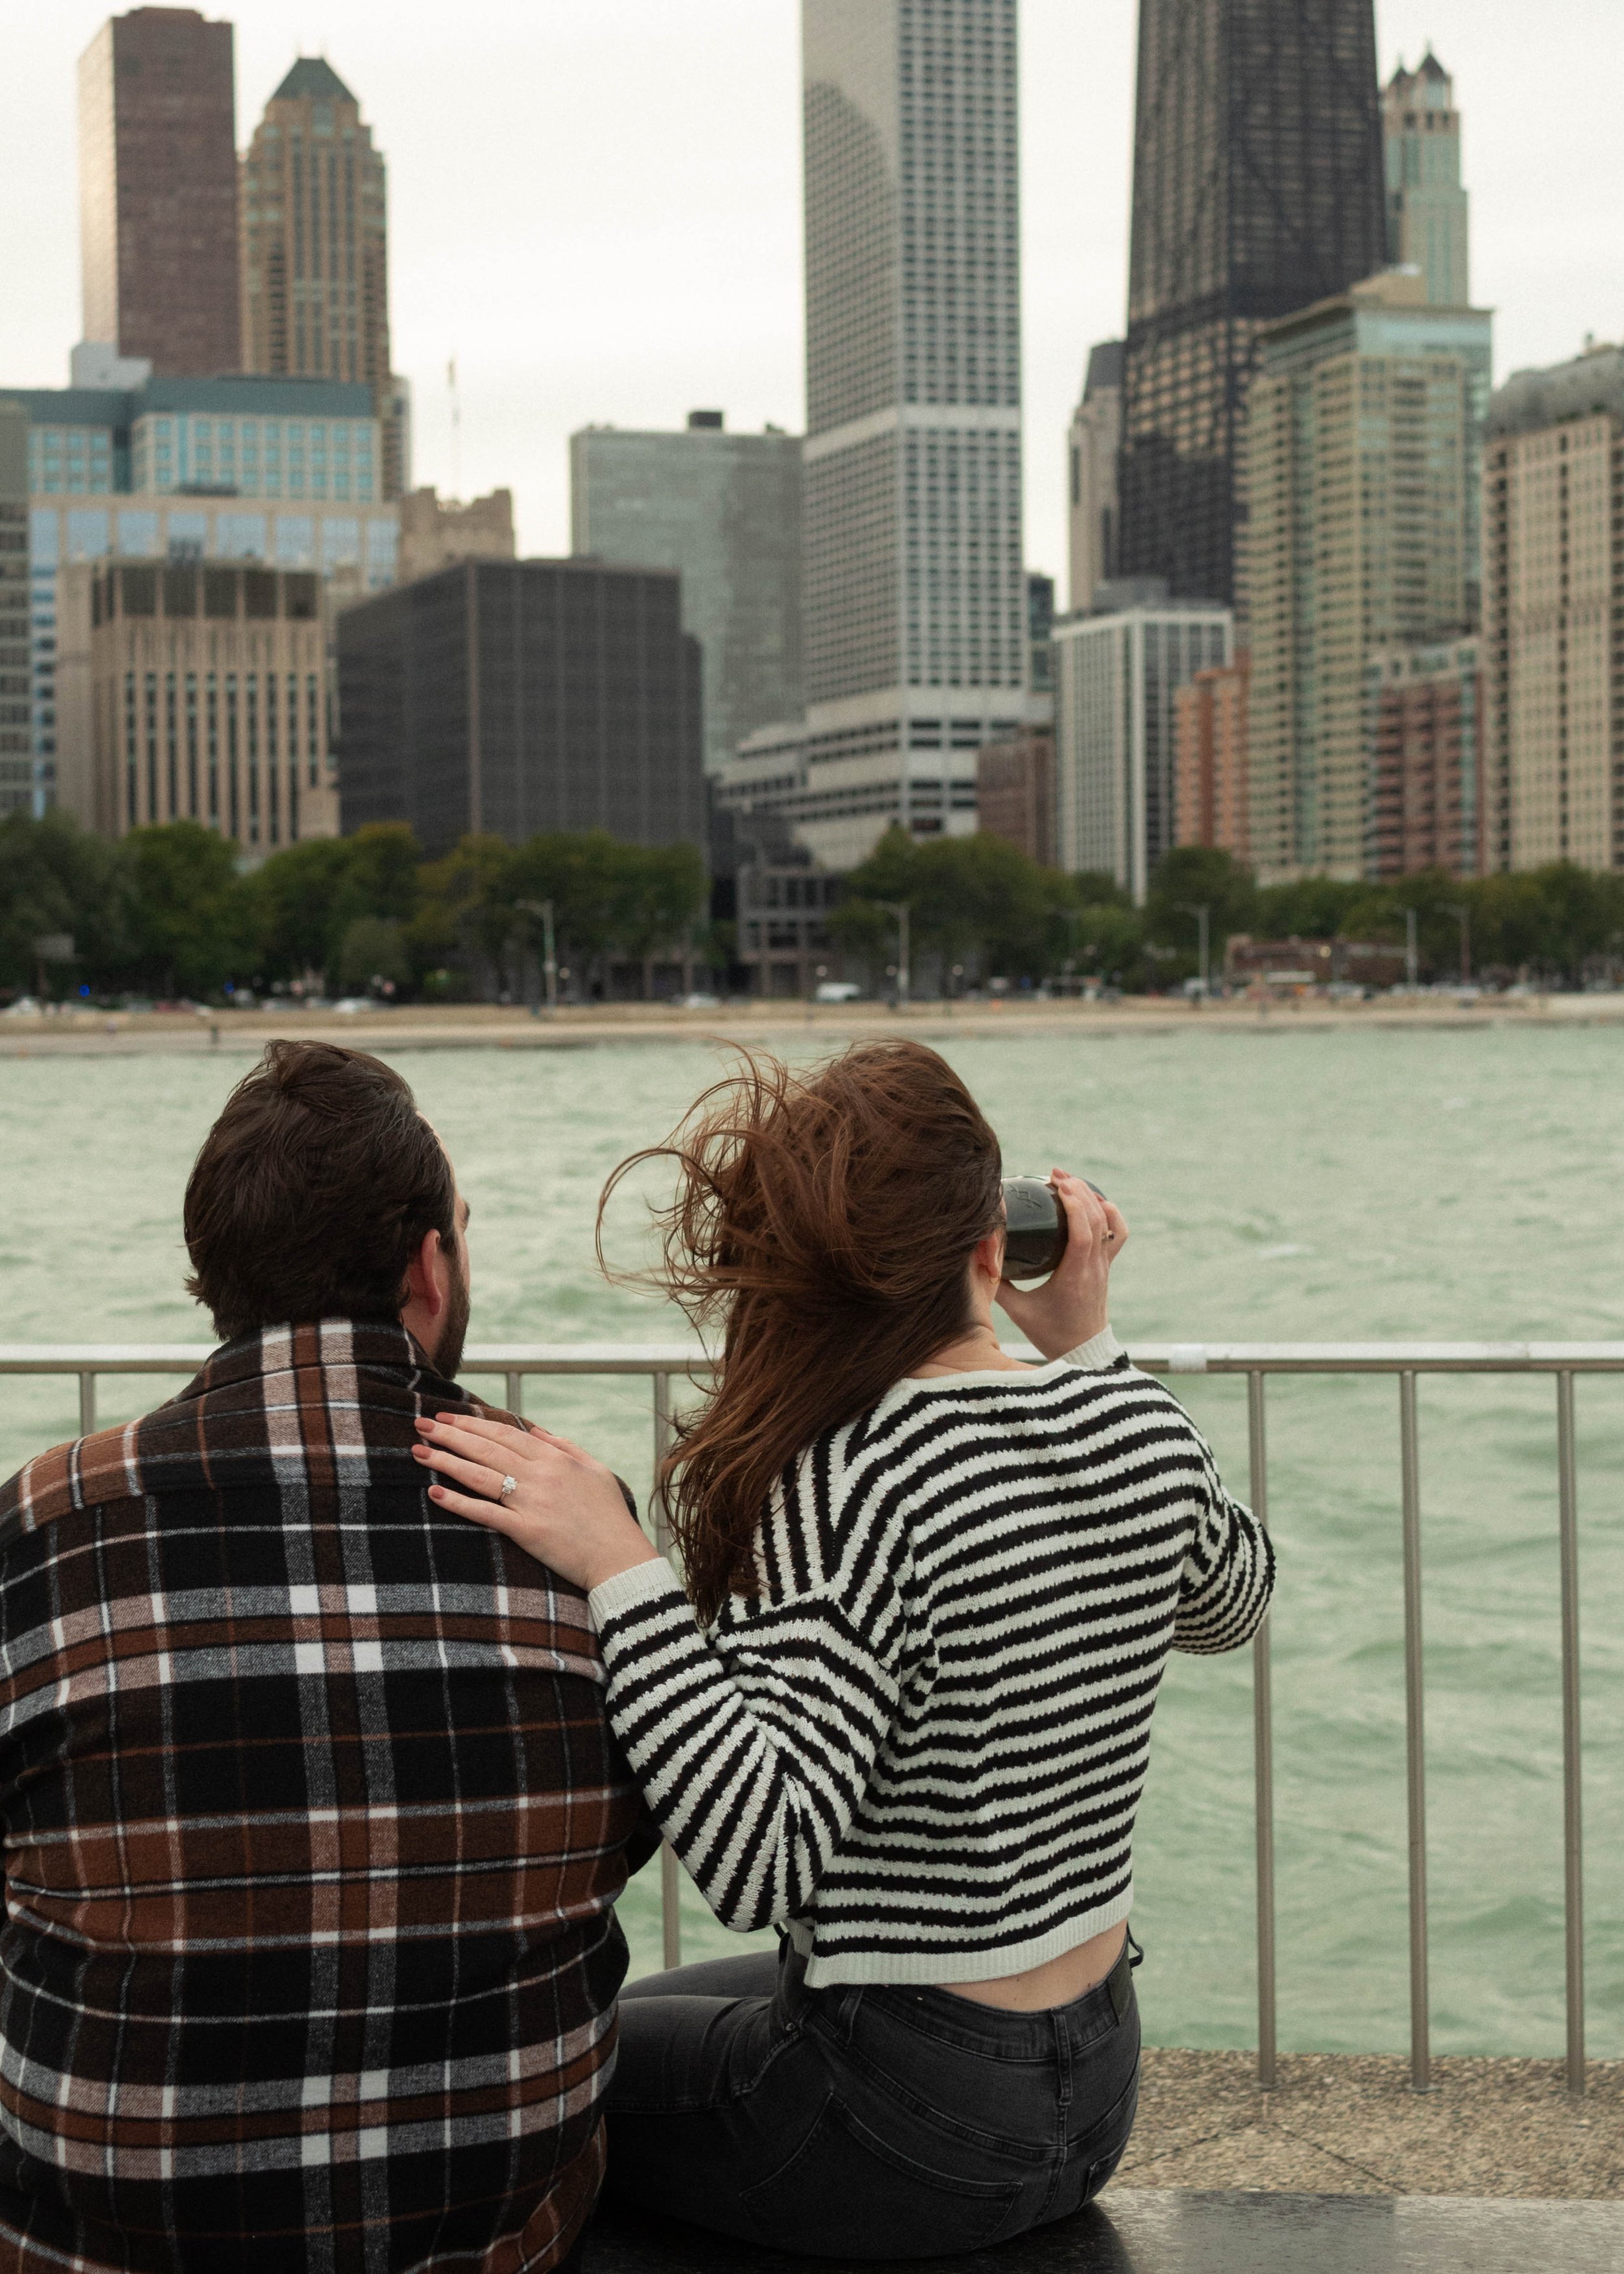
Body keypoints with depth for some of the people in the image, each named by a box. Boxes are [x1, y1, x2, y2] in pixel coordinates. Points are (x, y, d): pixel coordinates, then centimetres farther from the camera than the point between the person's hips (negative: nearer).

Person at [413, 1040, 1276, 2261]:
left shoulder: (855, 1482, -26)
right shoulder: (1148, 1428, -5)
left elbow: (762, 1865, -33)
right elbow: (1233, 1594, 19)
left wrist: (623, 1572, -33)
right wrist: (1088, 1347, 14)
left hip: (911, 2139, -7)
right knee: (651, 2005, 33)